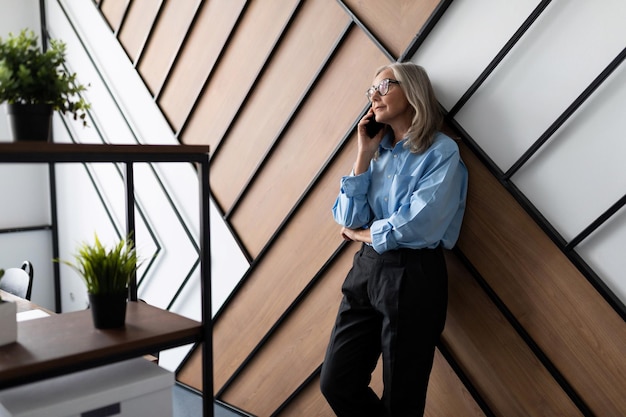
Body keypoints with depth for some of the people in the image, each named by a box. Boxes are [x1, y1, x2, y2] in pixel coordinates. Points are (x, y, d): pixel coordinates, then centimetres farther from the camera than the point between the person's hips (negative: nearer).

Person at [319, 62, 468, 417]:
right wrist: (364, 154, -2)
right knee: (336, 384, 12)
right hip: (366, 269, 6)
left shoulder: (442, 151, -9)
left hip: (412, 276, -6)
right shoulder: (378, 152, 10)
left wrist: (361, 234, -4)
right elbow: (349, 219, 1)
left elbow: (416, 227, -20)